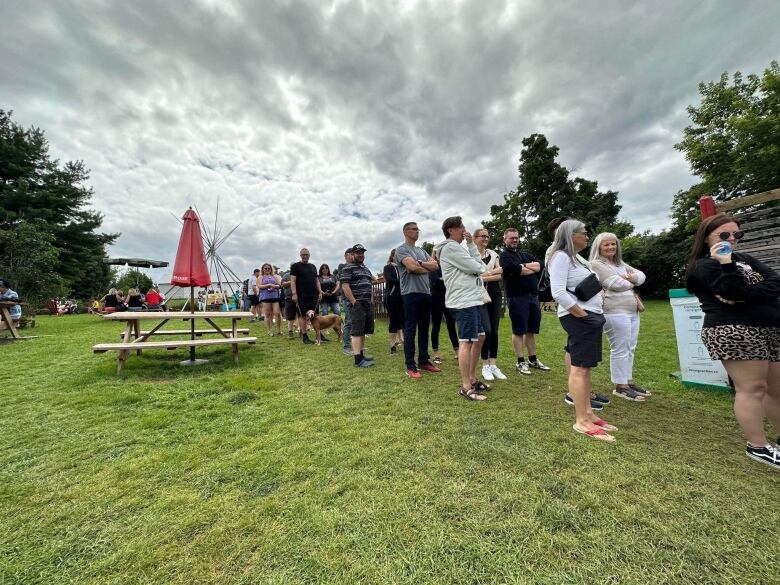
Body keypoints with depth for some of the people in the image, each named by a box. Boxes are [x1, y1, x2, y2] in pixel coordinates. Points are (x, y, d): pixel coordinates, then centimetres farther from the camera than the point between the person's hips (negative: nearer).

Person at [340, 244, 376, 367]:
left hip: (367, 304, 8)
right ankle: (358, 359, -8)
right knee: (357, 331, -9)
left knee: (364, 330, 12)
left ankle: (361, 353, 22)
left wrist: (371, 300, 13)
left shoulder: (366, 269, 22)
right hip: (357, 304, -8)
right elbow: (345, 287, -13)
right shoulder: (347, 268, -4)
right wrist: (354, 302, -17)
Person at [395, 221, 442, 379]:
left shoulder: (421, 250, 20)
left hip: (426, 293, 8)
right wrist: (427, 268, 0)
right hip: (411, 293, -7)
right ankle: (410, 366, 2)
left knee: (424, 329, 12)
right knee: (410, 330, -4)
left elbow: (435, 265, 7)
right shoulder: (401, 249, -2)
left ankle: (424, 361, 22)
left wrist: (420, 263, -8)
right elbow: (412, 267, -17)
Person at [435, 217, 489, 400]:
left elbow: (477, 263, 15)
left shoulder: (457, 247, 23)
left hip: (471, 300, 11)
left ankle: (472, 378, 26)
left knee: (479, 338, 16)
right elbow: (476, 268, -14)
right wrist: (481, 267, 9)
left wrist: (471, 243, 10)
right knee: (466, 342, -6)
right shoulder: (451, 247, -11)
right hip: (464, 301, -11)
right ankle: (465, 386, 3)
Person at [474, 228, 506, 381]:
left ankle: (493, 365, 15)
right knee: (487, 330, -10)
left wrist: (483, 276, -10)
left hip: (495, 294, 5)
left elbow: (500, 276, 2)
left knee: (494, 331, 5)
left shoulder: (493, 254, 13)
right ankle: (485, 366, 6)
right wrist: (493, 272, -9)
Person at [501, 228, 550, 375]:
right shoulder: (504, 256, -2)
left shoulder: (526, 254, 19)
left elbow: (539, 266, 2)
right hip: (517, 297, -7)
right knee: (518, 331, 1)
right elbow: (518, 271, -16)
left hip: (533, 296, 7)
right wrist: (532, 268, 0)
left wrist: (523, 266, -9)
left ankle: (533, 360, 25)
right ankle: (520, 362, 10)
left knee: (531, 330, 13)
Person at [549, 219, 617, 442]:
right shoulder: (561, 257, -12)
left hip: (591, 317, 10)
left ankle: (588, 413, 23)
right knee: (579, 368, -5)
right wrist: (581, 314, -16)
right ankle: (581, 421, 3)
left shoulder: (575, 258, 20)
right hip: (579, 319, -10)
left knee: (585, 367, 13)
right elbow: (558, 292, -23)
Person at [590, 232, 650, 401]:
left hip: (632, 311, 9)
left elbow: (641, 275, 16)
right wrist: (631, 281, 5)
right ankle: (620, 386, 4)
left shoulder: (620, 264, 22)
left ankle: (628, 381, 25)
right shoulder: (596, 264, -8)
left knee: (630, 348, 14)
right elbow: (617, 284, -15)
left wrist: (631, 277, -5)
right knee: (620, 349, -5)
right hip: (615, 312, -9)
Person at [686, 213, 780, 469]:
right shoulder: (704, 266, -6)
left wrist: (747, 295, -13)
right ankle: (758, 446, 5)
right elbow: (736, 292, -17)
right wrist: (726, 263, -25)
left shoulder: (744, 259, 18)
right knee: (752, 388, -5)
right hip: (733, 332, -8)